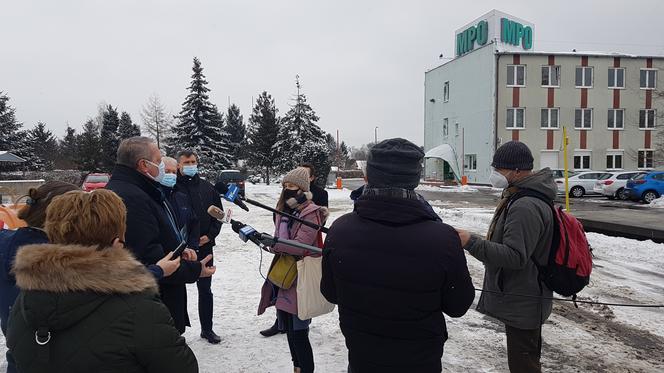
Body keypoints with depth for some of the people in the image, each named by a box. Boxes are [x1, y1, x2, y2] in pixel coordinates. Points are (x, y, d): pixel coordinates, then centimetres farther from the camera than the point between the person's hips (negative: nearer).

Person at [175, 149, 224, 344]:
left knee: (205, 289, 13)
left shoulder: (207, 187, 6)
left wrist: (210, 235, -2)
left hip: (204, 246, 4)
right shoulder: (172, 187, -6)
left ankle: (207, 328, 27)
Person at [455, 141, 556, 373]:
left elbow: (515, 256, -30)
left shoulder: (525, 207, -25)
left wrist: (471, 243, -33)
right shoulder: (527, 197, 10)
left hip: (522, 304, -11)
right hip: (523, 300, 11)